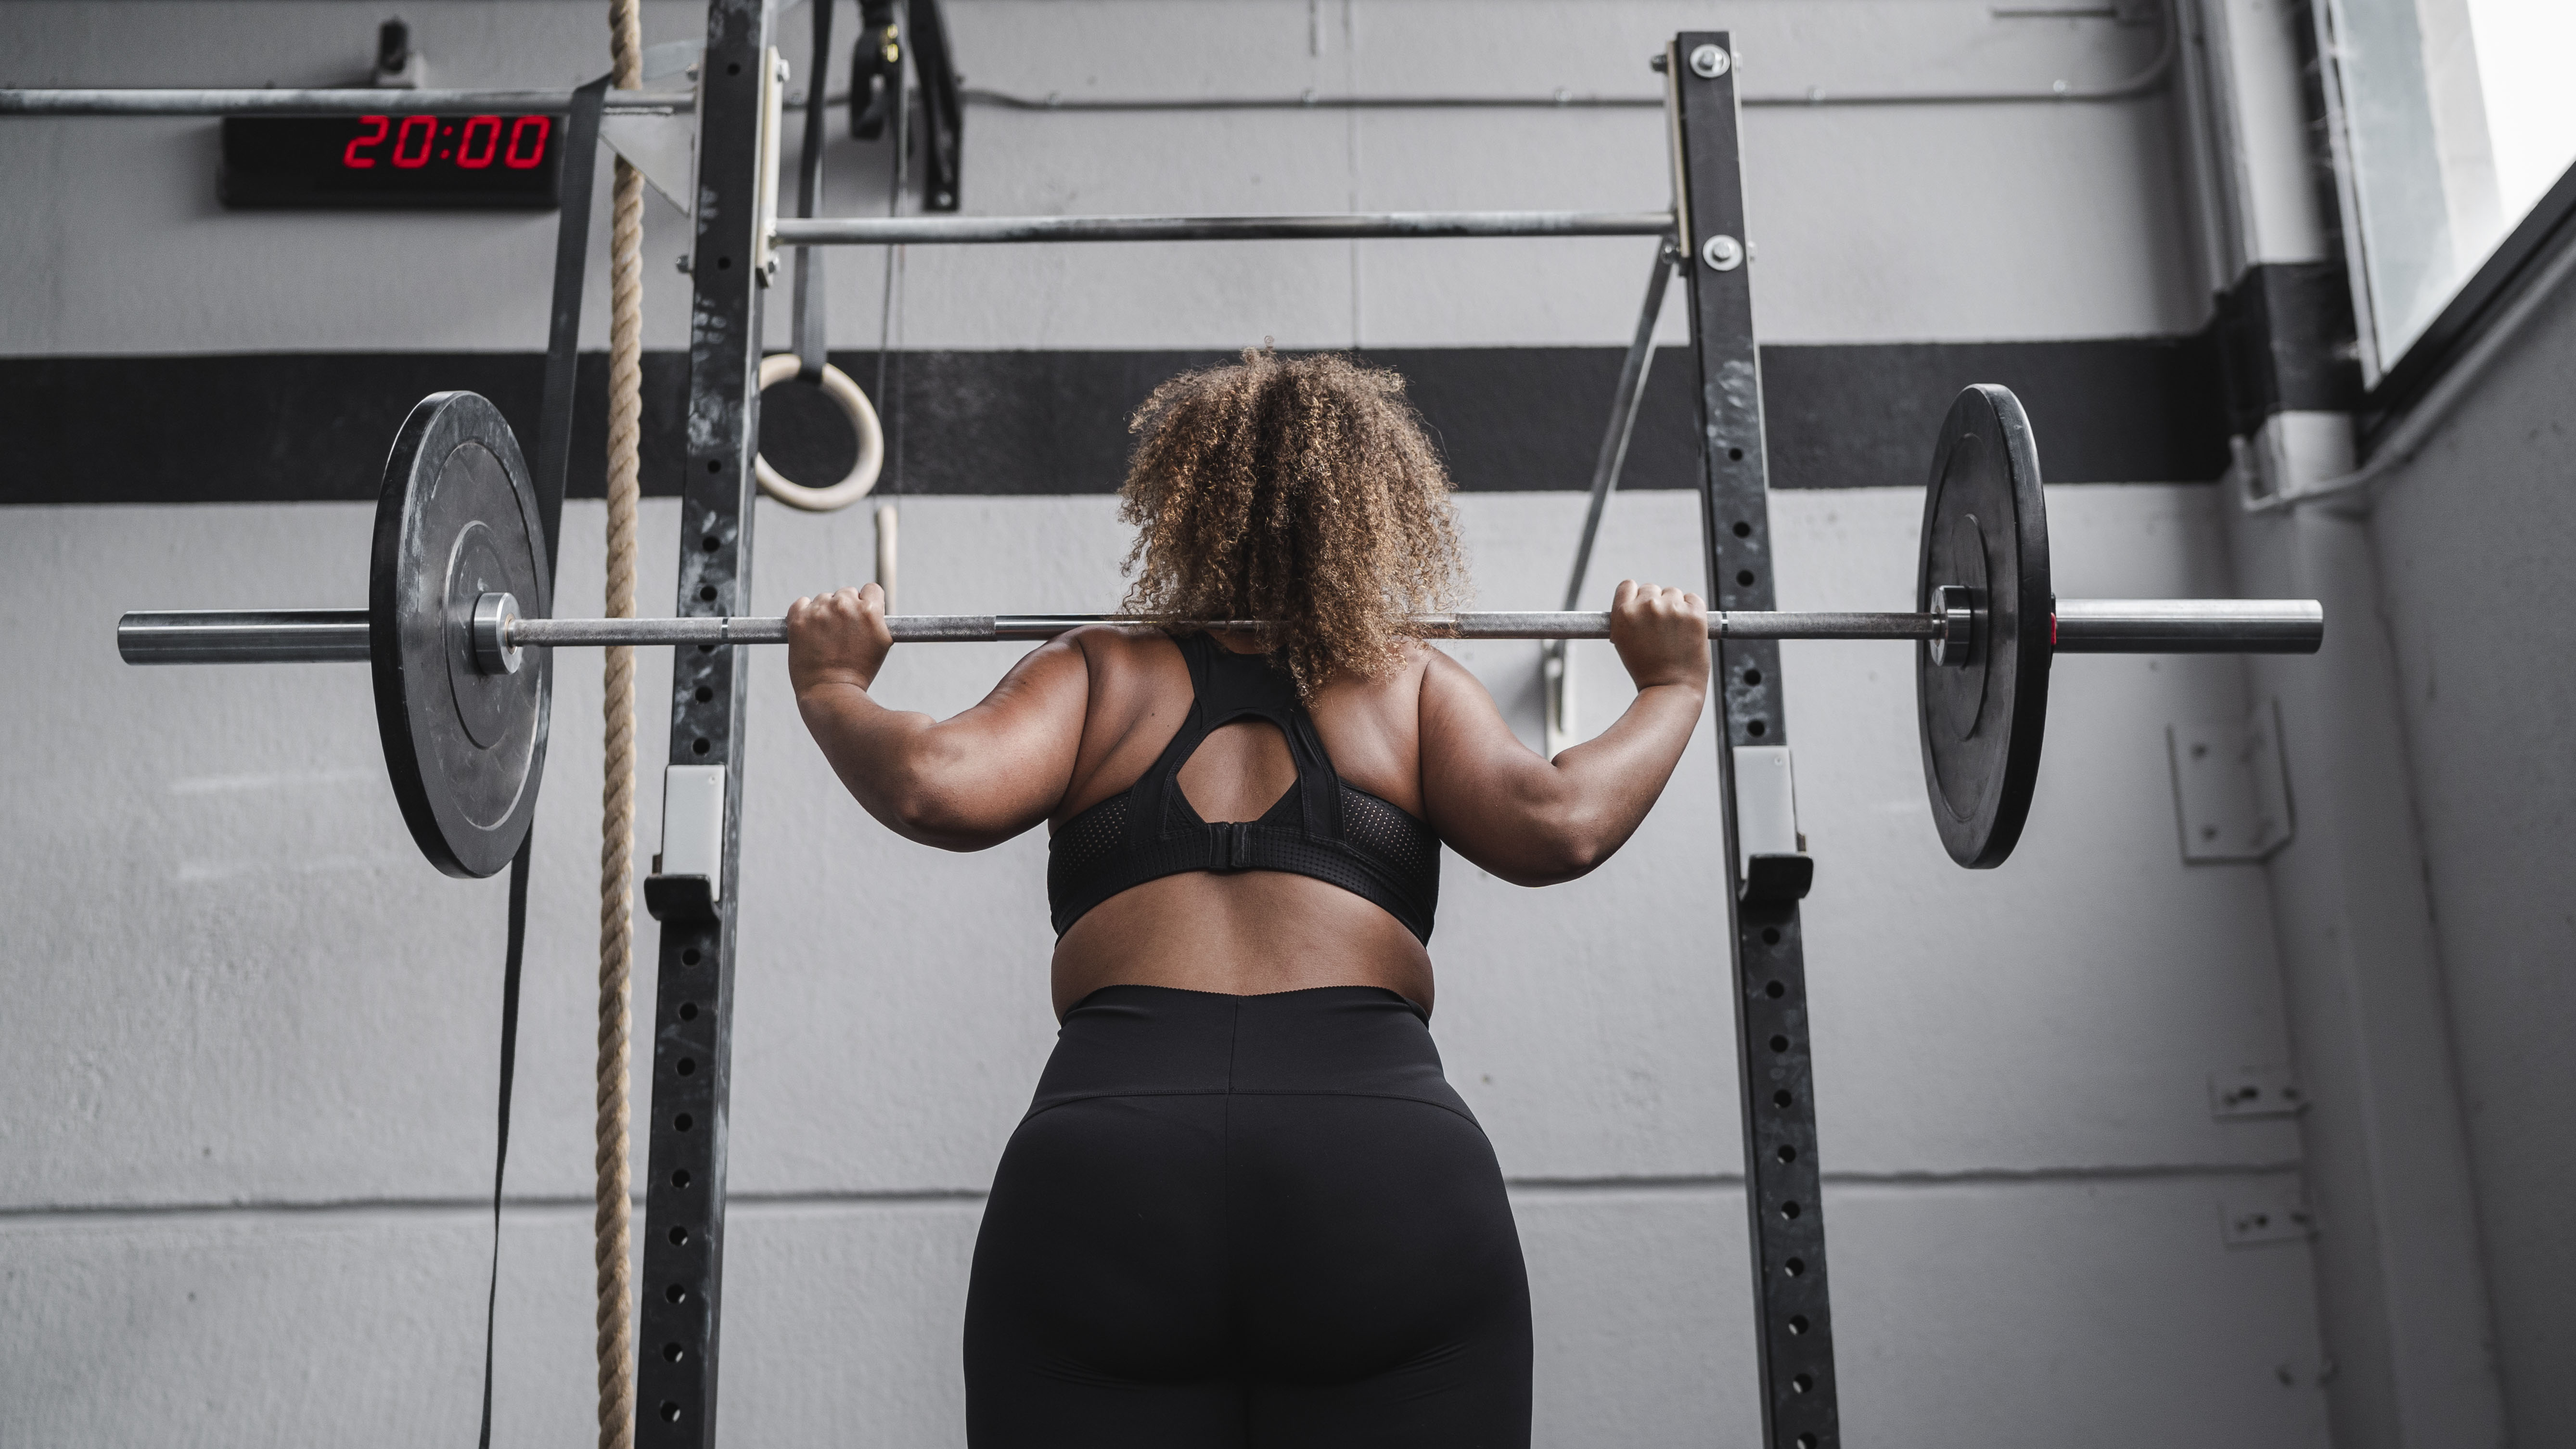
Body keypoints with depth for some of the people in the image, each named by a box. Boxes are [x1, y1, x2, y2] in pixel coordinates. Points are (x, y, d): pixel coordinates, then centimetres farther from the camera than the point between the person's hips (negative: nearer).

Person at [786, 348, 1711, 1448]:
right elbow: (1555, 828, 3)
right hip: (1389, 1172, 0)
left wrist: (832, 688, 21)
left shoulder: (1100, 672, 19)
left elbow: (936, 790, 1)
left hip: (1100, 1171, 1)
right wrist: (1671, 689, 20)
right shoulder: (1411, 681, 18)